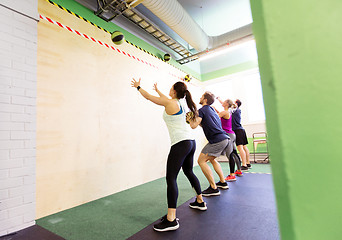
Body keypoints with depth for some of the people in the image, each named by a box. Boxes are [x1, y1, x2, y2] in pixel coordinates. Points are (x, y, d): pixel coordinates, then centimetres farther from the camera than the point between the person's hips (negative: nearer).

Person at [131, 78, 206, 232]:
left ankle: (171, 220, -10)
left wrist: (138, 86, 21)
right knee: (188, 172, 23)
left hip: (181, 144, -10)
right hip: (191, 142, 10)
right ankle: (200, 202, 37)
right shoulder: (179, 104, 15)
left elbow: (148, 97, 4)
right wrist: (158, 90, 51)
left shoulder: (170, 103, -7)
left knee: (171, 178, -10)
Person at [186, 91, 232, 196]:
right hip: (225, 138, 10)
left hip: (217, 140, -9)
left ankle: (214, 188, -3)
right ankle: (223, 182, 28)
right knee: (212, 159, 25)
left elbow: (193, 126, -14)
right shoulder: (212, 109, 22)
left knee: (201, 161, -4)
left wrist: (190, 119, 5)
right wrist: (195, 119, 23)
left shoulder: (202, 110, -6)